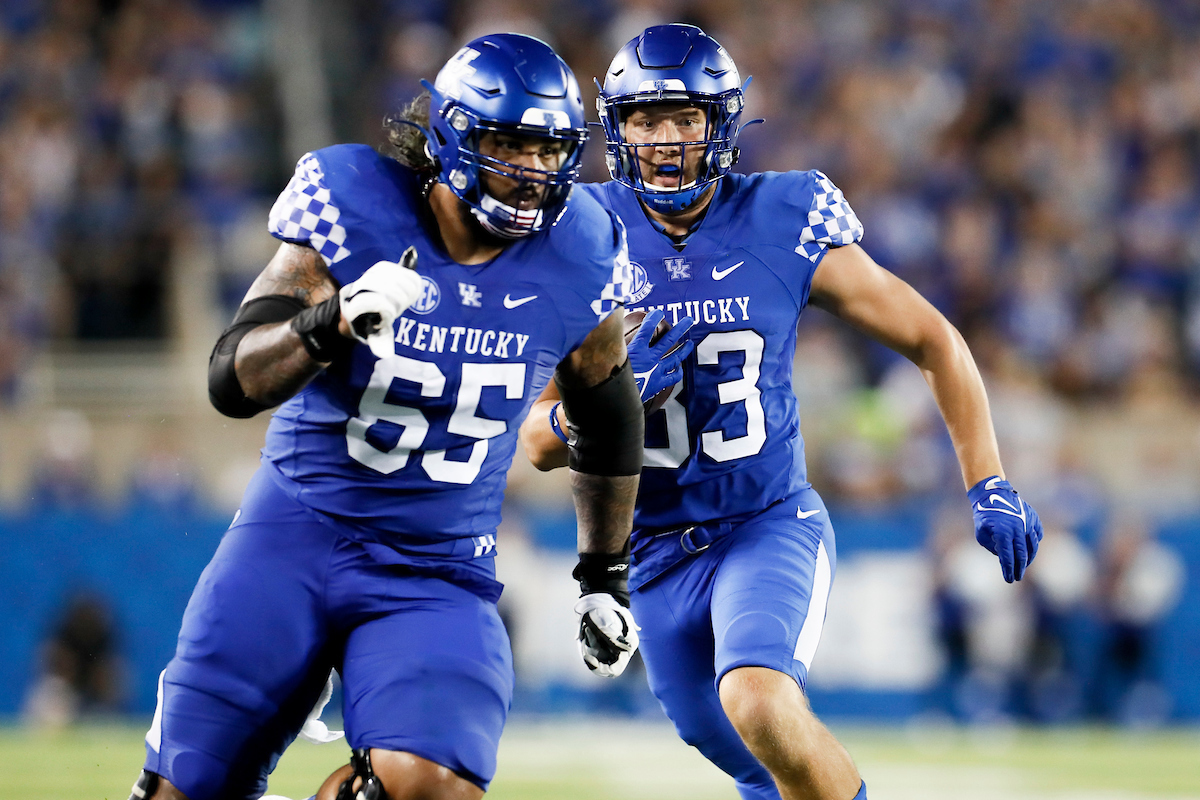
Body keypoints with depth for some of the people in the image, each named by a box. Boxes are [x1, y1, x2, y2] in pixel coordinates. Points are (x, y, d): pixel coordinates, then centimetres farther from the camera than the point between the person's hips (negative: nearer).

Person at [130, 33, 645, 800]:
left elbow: (608, 423, 15)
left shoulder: (575, 263, -4)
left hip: (439, 573, 1)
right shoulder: (356, 212, -11)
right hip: (296, 535, -1)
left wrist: (604, 578, 21)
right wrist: (331, 323, -34)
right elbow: (233, 379, -15)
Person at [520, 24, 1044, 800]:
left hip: (771, 526, -3)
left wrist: (989, 487, -4)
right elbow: (540, 441, -3)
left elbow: (933, 341, 1)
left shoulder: (784, 228, -9)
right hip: (654, 554, 3)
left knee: (759, 703, -31)